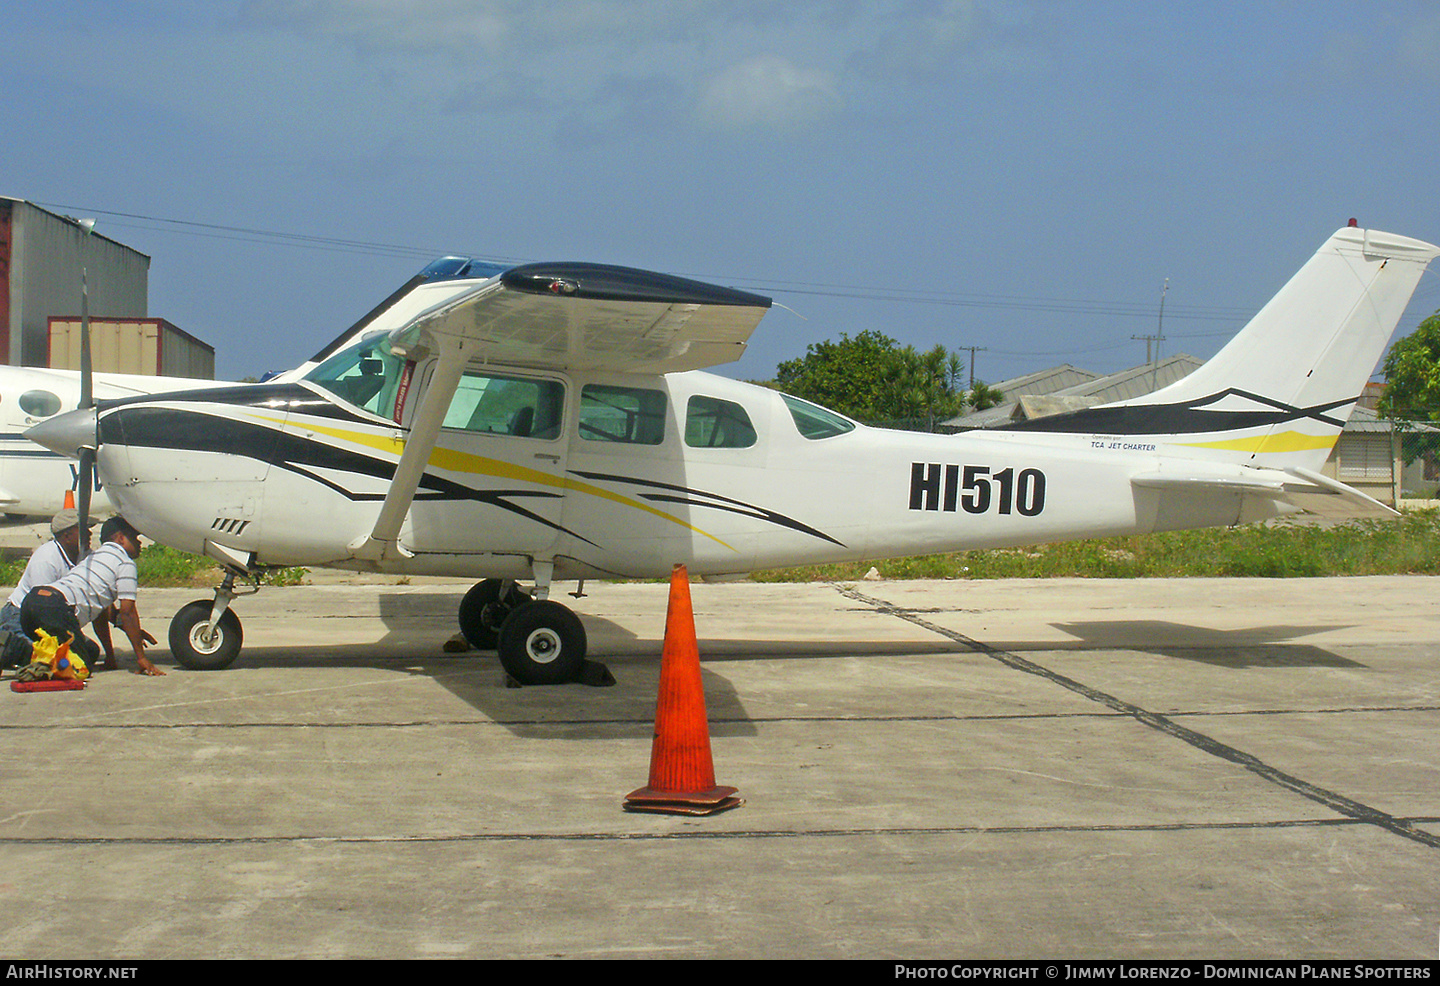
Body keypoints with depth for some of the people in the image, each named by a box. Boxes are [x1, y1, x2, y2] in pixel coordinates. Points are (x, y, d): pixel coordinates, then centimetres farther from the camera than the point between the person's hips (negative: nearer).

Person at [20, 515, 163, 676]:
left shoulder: (94, 556, 33)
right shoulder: (125, 563, 6)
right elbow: (127, 612, 1)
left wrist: (110, 656, 36)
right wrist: (141, 658, 3)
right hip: (56, 607, -9)